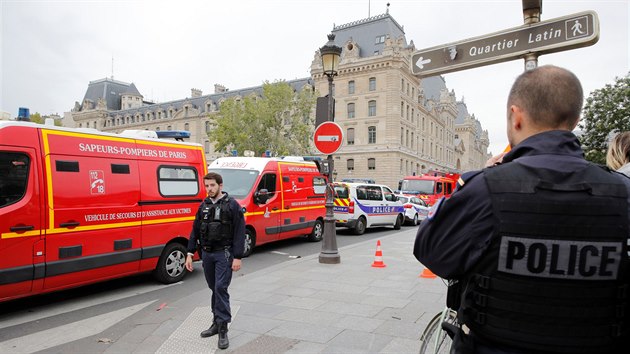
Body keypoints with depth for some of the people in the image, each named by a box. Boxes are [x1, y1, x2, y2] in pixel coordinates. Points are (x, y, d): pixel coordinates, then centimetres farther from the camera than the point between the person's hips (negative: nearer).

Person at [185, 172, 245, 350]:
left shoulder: (232, 205, -8)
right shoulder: (203, 205, 9)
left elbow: (239, 232, -11)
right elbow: (195, 230, 12)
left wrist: (237, 257, -16)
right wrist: (190, 253, 6)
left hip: (224, 254, -5)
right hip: (206, 254, 5)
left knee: (221, 288, -10)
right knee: (214, 289, 14)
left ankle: (223, 329, -3)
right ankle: (217, 323, 27)